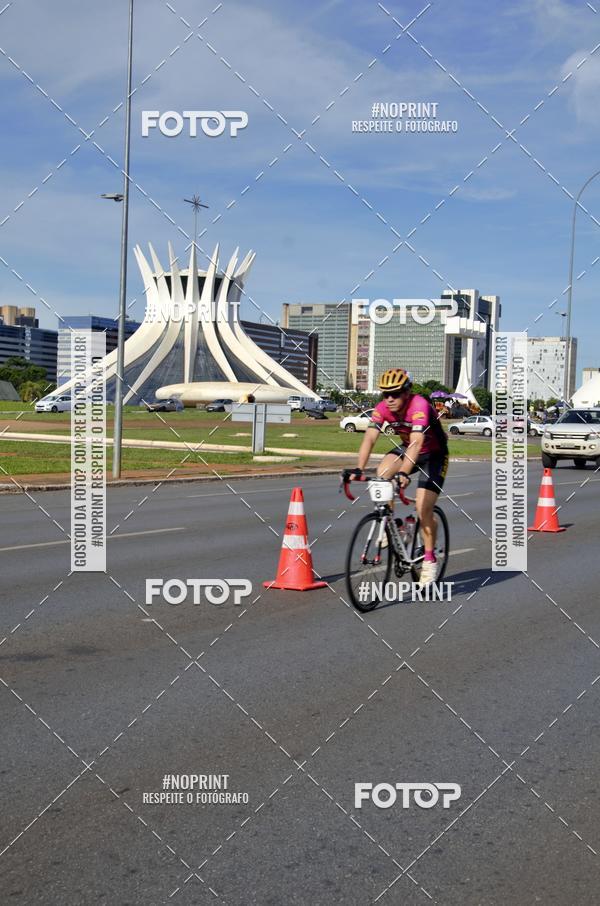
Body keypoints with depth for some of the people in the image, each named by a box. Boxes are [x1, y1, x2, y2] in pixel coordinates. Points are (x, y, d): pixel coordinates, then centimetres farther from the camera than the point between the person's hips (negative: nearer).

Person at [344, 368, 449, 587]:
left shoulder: (419, 405, -33)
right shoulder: (383, 408, -17)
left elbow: (416, 443, -45)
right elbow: (369, 438, -27)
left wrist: (404, 473, -58)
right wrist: (358, 469, -41)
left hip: (434, 454, -5)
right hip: (407, 449, 5)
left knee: (423, 508, -15)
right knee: (382, 472, -25)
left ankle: (430, 560, 2)